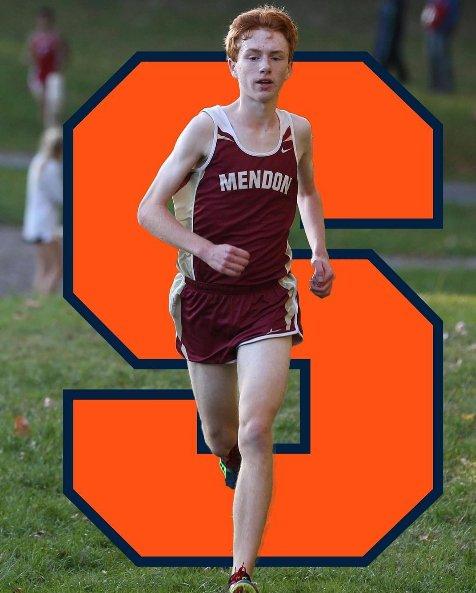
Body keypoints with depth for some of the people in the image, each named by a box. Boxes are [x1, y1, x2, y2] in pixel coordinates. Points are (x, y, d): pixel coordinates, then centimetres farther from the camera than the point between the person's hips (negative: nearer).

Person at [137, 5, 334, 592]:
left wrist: (320, 254, 10)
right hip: (205, 297, 0)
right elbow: (150, 209, -6)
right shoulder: (207, 127, -8)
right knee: (220, 437, 14)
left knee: (255, 433, -17)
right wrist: (207, 250, -20)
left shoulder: (297, 131, 2)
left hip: (268, 298, 0)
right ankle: (235, 462, 54)